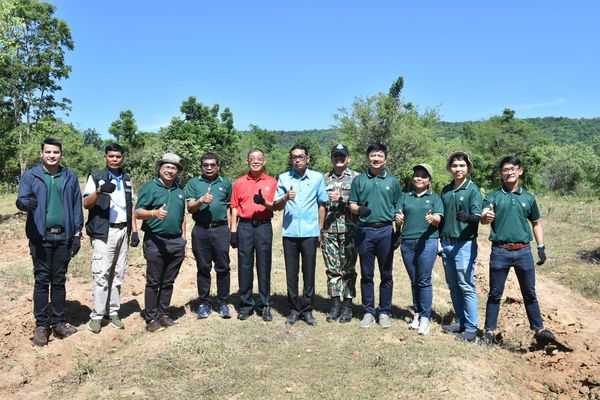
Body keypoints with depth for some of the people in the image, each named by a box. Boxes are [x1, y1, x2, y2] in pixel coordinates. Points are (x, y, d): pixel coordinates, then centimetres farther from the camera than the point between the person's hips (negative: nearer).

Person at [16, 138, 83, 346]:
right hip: (40, 237, -2)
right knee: (42, 281, 4)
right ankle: (41, 325, 14)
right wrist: (27, 203, -34)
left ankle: (59, 322, 21)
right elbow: (21, 200, -9)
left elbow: (77, 207, 6)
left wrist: (77, 234, 2)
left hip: (64, 236, 2)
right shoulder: (30, 176, 0)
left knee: (59, 281, 10)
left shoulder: (70, 177, 5)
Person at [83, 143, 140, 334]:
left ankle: (113, 311, 16)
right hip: (103, 232, -4)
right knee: (101, 274, -7)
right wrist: (99, 191, -25)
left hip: (123, 231, 5)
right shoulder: (96, 177, 1)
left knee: (117, 274, 7)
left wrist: (135, 231, 9)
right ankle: (96, 316, 1)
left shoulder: (127, 179, 15)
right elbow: (86, 204, -7)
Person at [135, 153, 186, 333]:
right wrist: (155, 213, -26)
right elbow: (138, 213, -7)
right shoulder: (150, 187, -2)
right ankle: (151, 318, 9)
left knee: (168, 282, 12)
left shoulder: (180, 191, 15)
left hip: (176, 242, 5)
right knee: (153, 282, 1)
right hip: (155, 241, -5)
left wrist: (183, 237, 14)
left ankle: (163, 313, 23)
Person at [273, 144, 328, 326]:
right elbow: (276, 206, 1)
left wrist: (320, 229, 6)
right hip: (289, 232, 1)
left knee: (309, 273, 6)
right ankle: (294, 309, 19)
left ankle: (307, 310, 18)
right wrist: (285, 198, -20)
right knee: (291, 273, 7)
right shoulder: (283, 178, 4)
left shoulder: (317, 177, 3)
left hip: (310, 233, -1)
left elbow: (322, 204, 8)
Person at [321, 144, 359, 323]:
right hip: (329, 231, 3)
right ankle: (335, 305, 16)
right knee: (332, 269, 7)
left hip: (349, 230, -2)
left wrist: (341, 199, -16)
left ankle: (347, 306, 14)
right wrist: (319, 228, 6)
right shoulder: (324, 179, 12)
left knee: (348, 269, 4)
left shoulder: (356, 178, 3)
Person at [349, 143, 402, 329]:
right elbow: (352, 205, 5)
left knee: (386, 274, 8)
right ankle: (368, 312, 19)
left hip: (385, 231, 0)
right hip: (365, 231, 0)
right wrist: (359, 209, -17)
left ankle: (384, 312, 20)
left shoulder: (392, 181, 6)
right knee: (366, 275, 8)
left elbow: (398, 207, 8)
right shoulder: (359, 180, 6)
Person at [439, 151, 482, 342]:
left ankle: (471, 328, 5)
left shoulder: (473, 189, -6)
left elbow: (477, 216, -14)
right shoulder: (446, 190, 11)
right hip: (447, 243, 6)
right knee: (453, 287, 12)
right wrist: (440, 241, 15)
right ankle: (460, 322, 24)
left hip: (464, 244, -6)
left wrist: (468, 217, -36)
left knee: (466, 287, -4)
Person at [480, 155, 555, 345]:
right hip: (500, 252, -2)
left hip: (524, 251, 2)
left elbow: (536, 223, 18)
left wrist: (541, 247, 9)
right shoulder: (493, 196, 1)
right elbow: (483, 218, -15)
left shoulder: (529, 198, 9)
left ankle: (539, 329, 23)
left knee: (530, 293, 11)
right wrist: (486, 217, -39)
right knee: (495, 294, 6)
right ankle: (489, 330, 15)